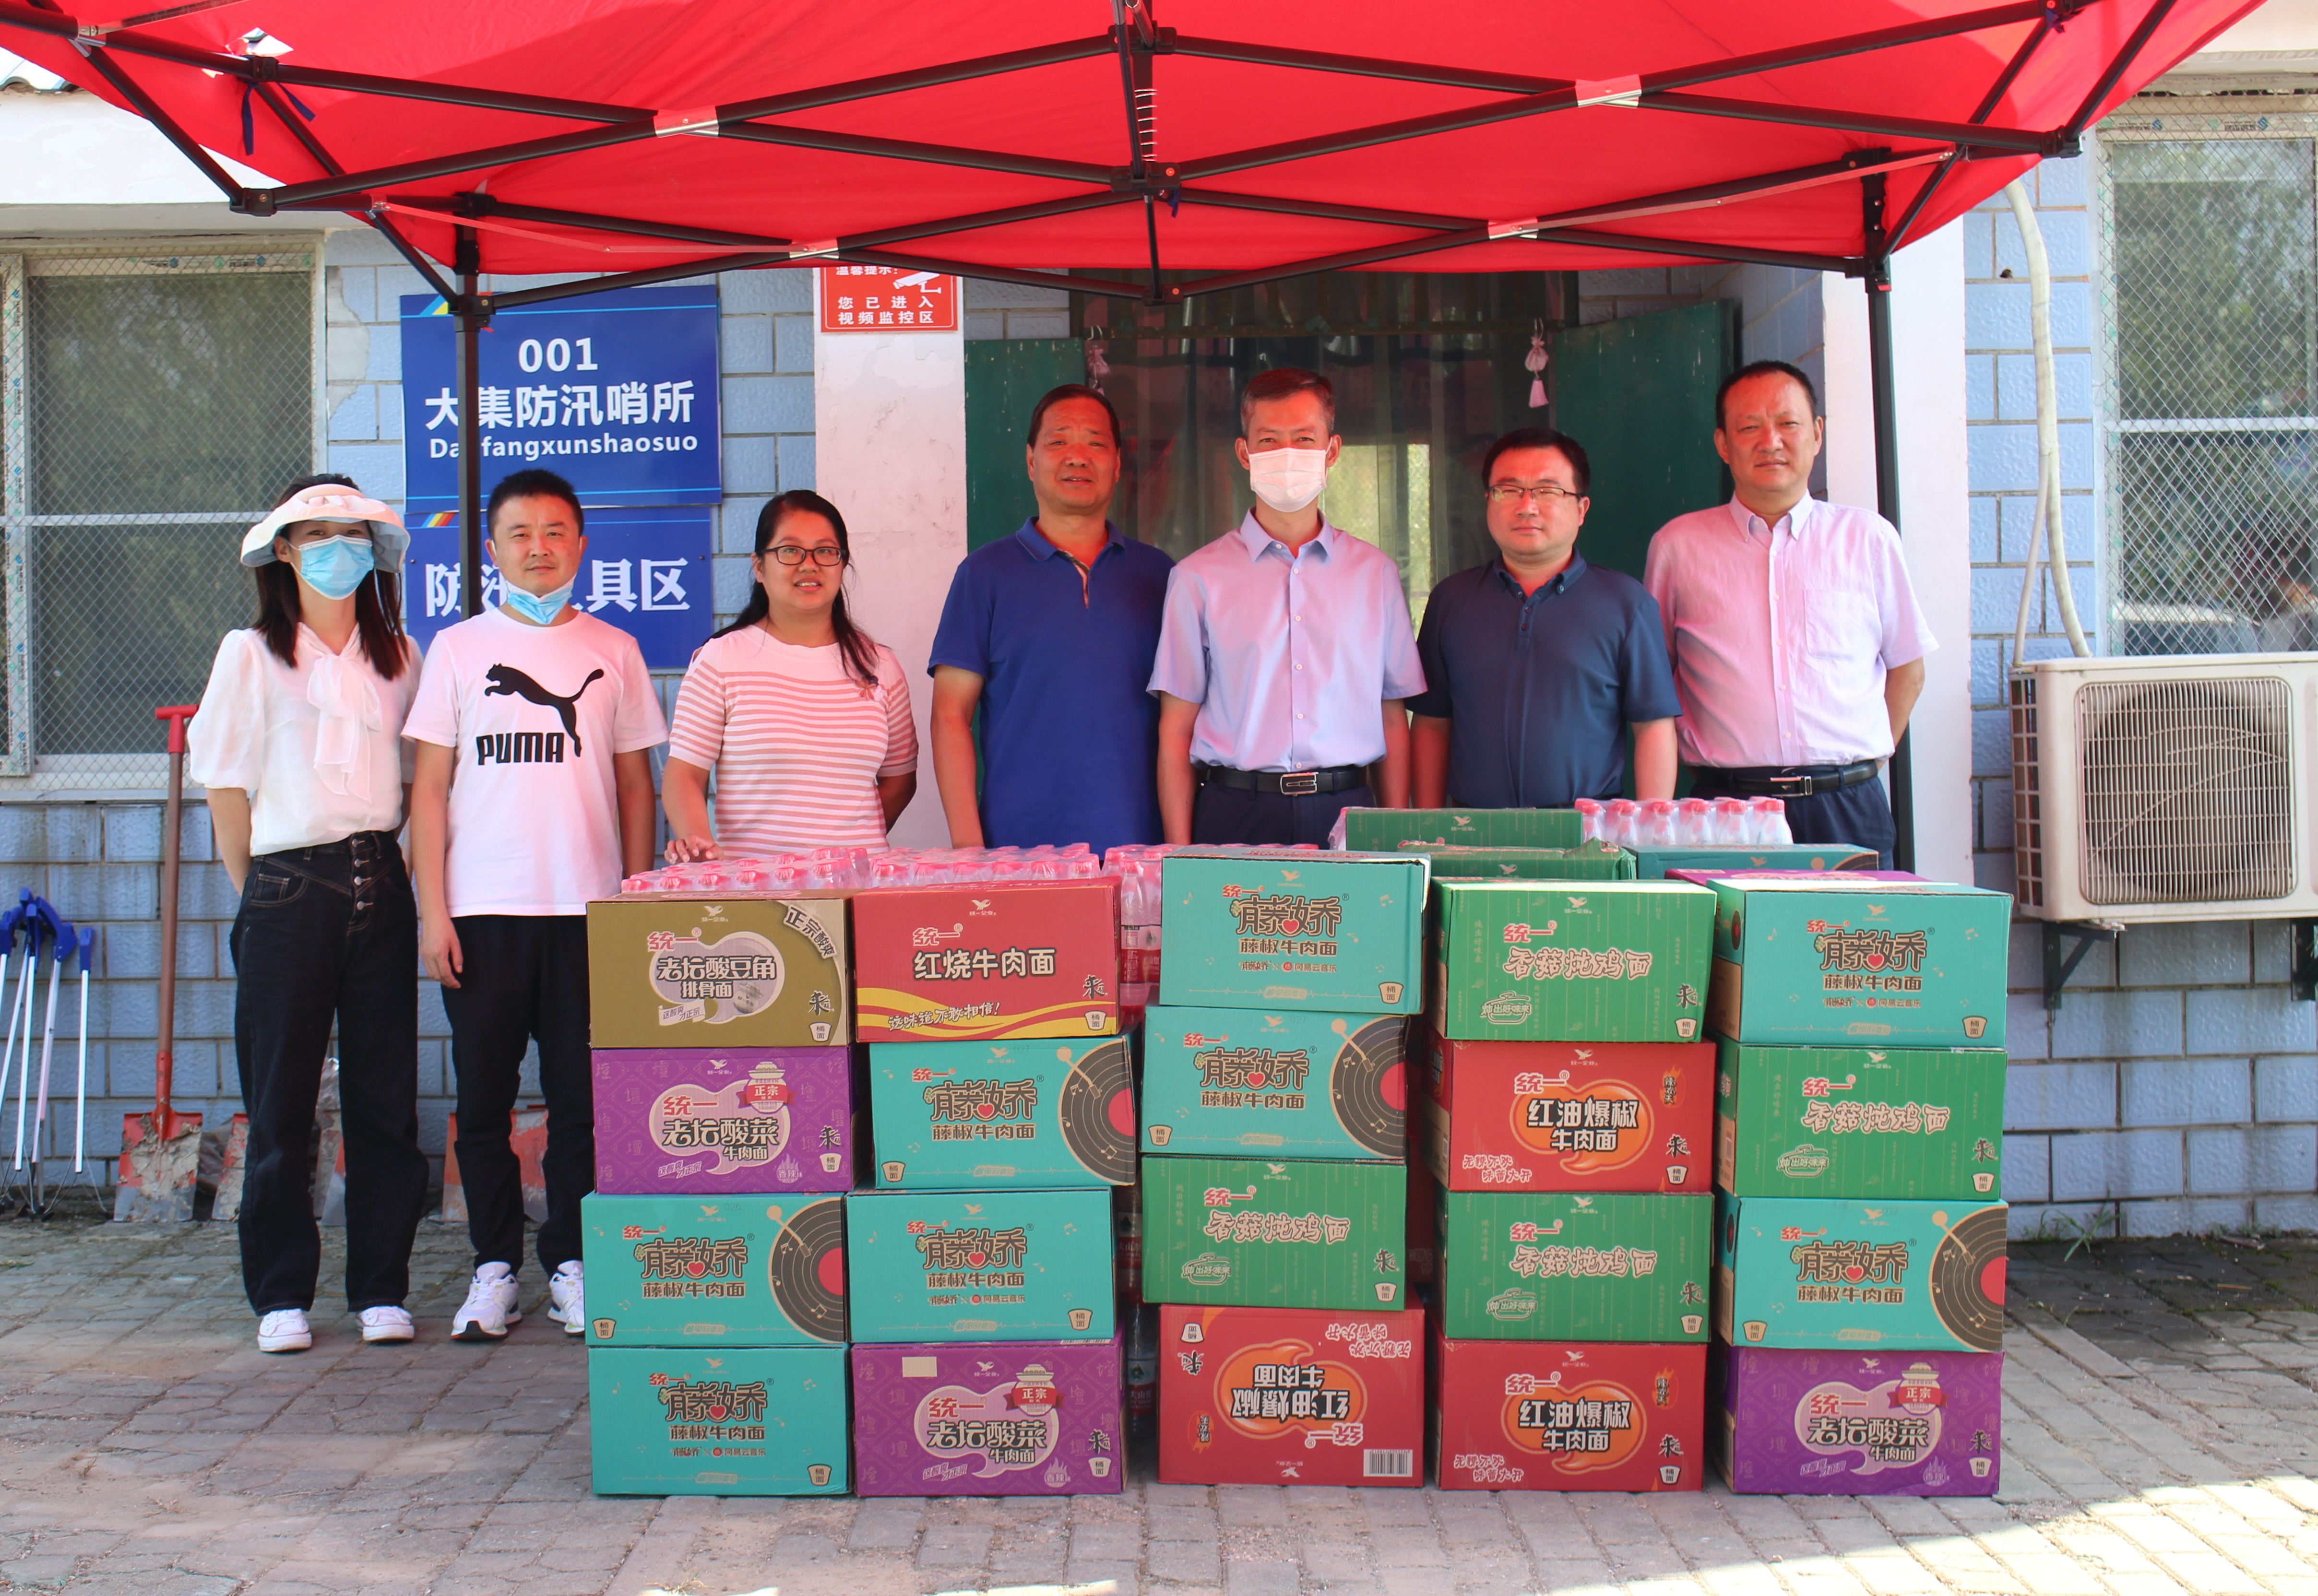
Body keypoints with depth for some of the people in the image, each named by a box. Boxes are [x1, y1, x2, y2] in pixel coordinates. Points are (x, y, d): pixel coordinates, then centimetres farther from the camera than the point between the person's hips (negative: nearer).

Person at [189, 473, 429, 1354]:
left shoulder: (398, 656, 11)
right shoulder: (251, 654, 3)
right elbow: (226, 788, 2)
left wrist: (407, 882, 7)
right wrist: (260, 898, 1)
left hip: (381, 889, 3)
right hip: (288, 893, -2)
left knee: (385, 1099, 4)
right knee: (280, 1101, 1)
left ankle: (381, 1289, 13)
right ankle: (281, 1295, 12)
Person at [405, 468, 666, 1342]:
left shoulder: (613, 651, 10)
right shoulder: (457, 649, 7)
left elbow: (636, 784, 12)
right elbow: (430, 787, 5)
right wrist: (433, 909, -2)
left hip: (589, 909, 0)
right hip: (483, 909, 0)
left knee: (584, 1098, 3)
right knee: (483, 1098, 4)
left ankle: (571, 1262, 15)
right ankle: (495, 1266, 15)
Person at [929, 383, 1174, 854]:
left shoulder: (1156, 573, 11)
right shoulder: (987, 572, 4)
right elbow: (951, 717, 0)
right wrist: (968, 847, -9)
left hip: (1137, 846, 2)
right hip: (1018, 849, -2)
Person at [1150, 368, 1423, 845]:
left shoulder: (1375, 572, 11)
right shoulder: (1199, 577, 5)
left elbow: (1393, 720, 11)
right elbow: (1176, 731, 3)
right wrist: (1179, 860, -4)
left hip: (1347, 811, 2)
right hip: (1235, 816, -1)